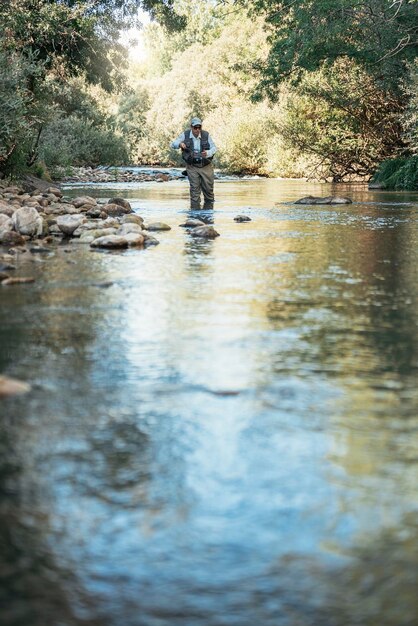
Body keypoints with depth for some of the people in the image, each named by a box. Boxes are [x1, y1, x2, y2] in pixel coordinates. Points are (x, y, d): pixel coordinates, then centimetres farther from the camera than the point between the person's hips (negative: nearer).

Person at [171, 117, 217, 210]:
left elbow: (214, 148, -1)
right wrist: (180, 144, -23)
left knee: (208, 189, 6)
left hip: (206, 166, 1)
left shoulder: (206, 135, -6)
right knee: (194, 189, -5)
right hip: (192, 167, -1)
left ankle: (208, 210, 25)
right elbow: (173, 144, 2)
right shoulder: (185, 135, -5)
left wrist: (207, 153, -24)